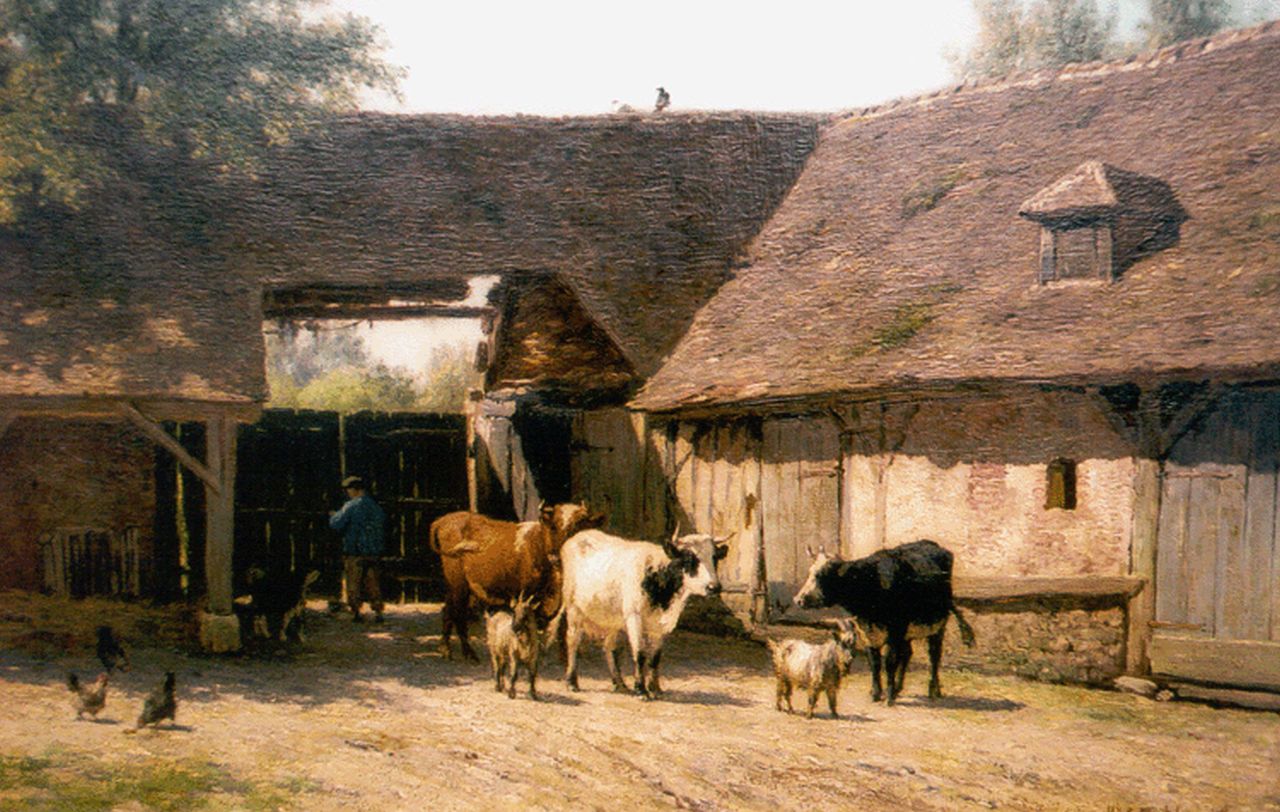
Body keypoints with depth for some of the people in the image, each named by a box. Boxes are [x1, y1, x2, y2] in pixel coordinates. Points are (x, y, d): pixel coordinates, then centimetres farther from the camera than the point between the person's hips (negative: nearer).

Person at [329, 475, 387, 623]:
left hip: (355, 552, -5)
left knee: (354, 584, 5)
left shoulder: (351, 506, -10)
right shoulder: (376, 506, 8)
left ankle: (356, 613, 5)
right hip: (374, 552, 5)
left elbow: (336, 525, -13)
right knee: (373, 584, 10)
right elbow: (384, 526, 18)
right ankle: (378, 612, 6)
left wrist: (333, 516, 7)